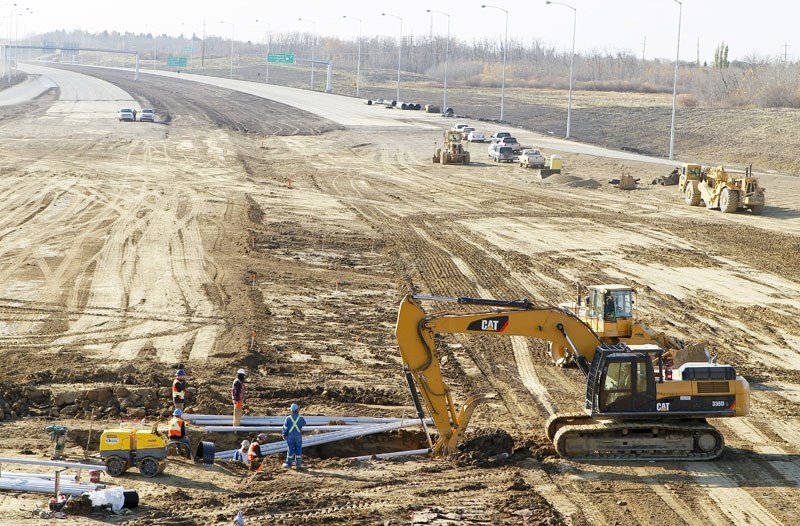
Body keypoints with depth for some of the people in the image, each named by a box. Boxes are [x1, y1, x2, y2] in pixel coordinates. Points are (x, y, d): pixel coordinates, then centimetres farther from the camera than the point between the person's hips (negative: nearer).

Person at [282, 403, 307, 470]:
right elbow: (304, 423, 15)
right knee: (298, 450, 7)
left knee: (290, 450, 9)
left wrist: (284, 435, 11)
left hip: (290, 436, 1)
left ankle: (288, 464, 15)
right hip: (298, 436, -1)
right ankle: (298, 464, 9)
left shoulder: (288, 418, -8)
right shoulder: (300, 418, -9)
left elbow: (285, 428, -3)